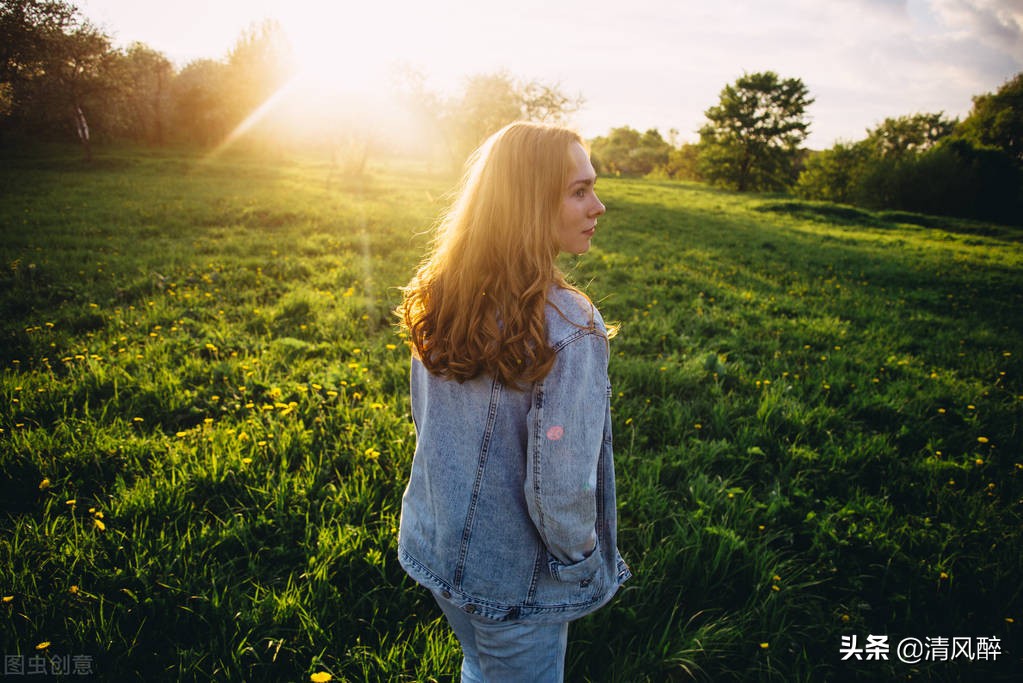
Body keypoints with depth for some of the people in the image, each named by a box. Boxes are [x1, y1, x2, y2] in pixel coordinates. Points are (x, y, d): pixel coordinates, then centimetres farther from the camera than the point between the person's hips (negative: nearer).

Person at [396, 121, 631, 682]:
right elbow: (559, 489, -27)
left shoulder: (441, 299, -8)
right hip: (516, 581, -5)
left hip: (435, 546, 6)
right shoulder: (566, 329, -30)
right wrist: (588, 570, -8)